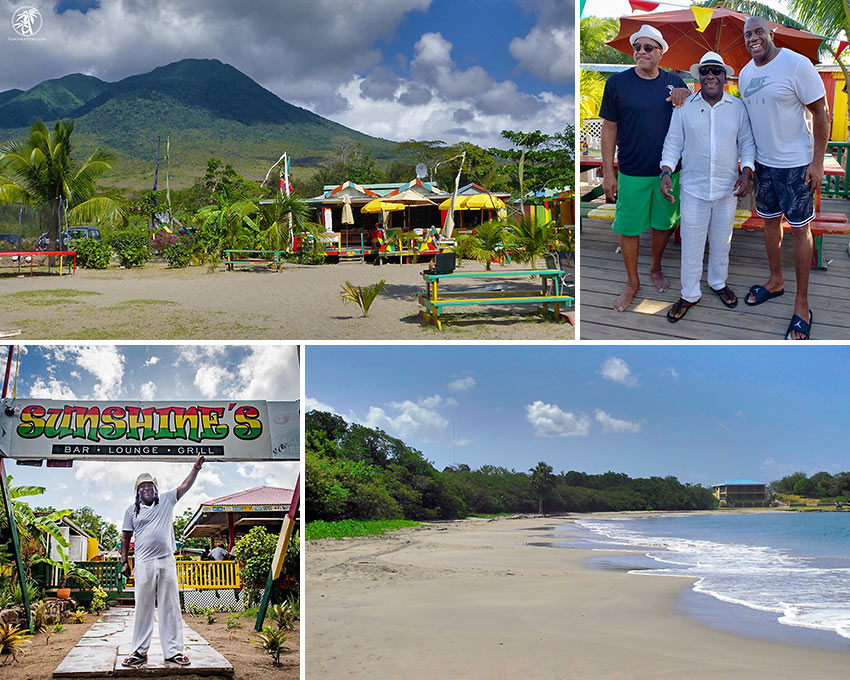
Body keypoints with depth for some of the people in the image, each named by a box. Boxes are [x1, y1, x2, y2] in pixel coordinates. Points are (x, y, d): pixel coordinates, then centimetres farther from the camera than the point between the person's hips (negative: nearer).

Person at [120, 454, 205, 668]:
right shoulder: (132, 511, 11)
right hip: (144, 564, -1)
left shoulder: (166, 501, 12)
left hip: (167, 562, 1)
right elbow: (126, 538, 13)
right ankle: (140, 652, 4)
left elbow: (185, 486, 7)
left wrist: (196, 467, -4)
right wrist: (125, 562, 8)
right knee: (143, 608, 0)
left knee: (170, 607, 1)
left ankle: (173, 650, 3)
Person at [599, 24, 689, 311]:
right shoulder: (617, 82, -6)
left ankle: (656, 269, 39)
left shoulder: (674, 82, 3)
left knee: (664, 223, 15)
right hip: (632, 172, -3)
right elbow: (609, 128, -3)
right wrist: (608, 173, -5)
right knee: (629, 228, 4)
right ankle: (632, 282, 21)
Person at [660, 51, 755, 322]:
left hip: (727, 188, 1)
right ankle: (689, 294, 18)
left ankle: (718, 282, 38)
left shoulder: (738, 107, 0)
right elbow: (673, 142, 1)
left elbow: (747, 142, 6)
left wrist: (746, 171, -9)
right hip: (693, 188, -1)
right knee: (691, 244, 4)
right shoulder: (684, 107, -2)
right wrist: (666, 171, -12)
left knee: (722, 241, 16)